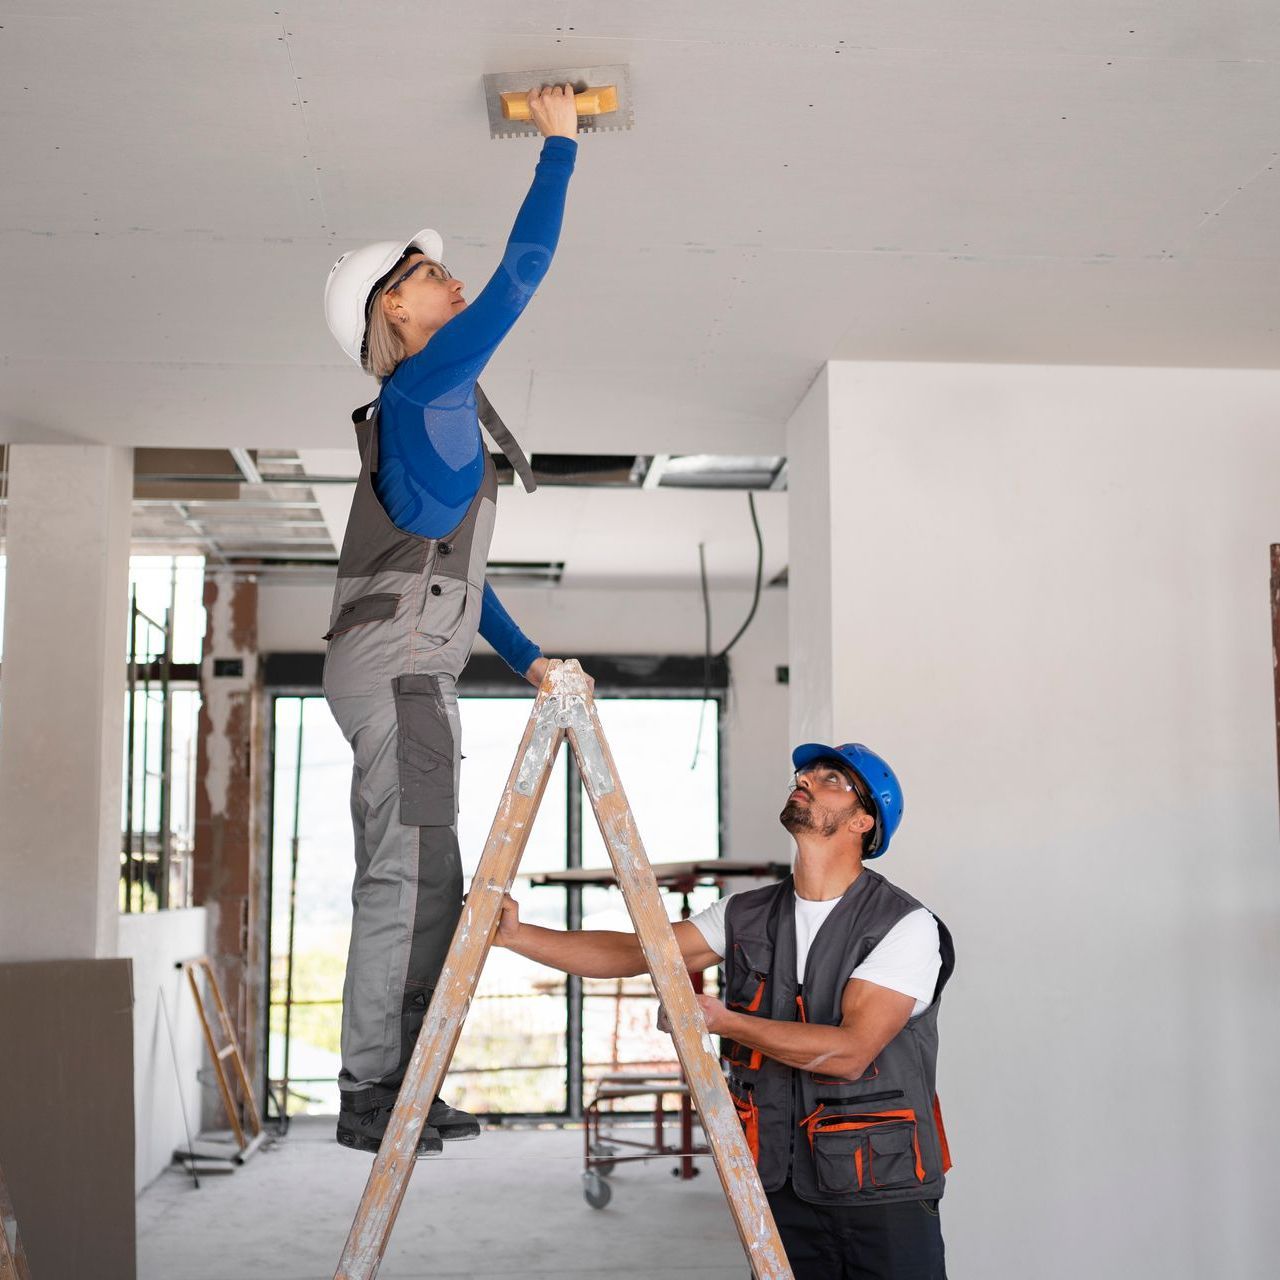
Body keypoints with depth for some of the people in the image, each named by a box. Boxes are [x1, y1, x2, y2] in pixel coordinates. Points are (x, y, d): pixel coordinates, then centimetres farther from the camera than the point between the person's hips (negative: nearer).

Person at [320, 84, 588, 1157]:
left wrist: (527, 658, 26)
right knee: (408, 877, -12)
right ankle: (370, 1097, -9)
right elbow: (525, 270, -8)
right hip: (391, 665, -10)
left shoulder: (438, 416, 24)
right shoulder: (424, 384, -4)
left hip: (415, 673, 10)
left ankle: (393, 1088, 13)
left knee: (421, 885, 9)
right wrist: (558, 144, 1)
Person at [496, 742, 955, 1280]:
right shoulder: (746, 915, 5)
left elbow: (849, 1051, -21)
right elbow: (630, 951, 0)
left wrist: (725, 1021, -19)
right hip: (781, 1188, 4)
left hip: (883, 1194, -4)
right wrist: (515, 934, -11)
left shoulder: (907, 926, -11)